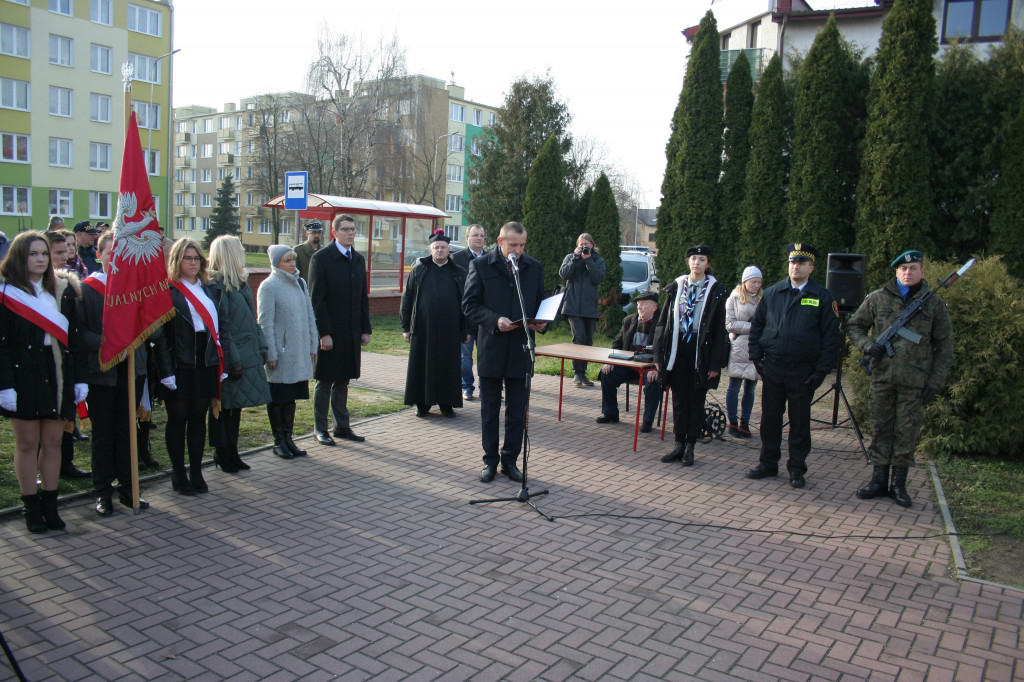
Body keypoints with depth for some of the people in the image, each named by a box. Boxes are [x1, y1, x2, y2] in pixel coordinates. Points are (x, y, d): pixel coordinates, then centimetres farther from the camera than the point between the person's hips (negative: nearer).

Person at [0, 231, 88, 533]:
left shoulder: (63, 290, 8)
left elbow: (74, 336, 7)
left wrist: (79, 378, 4)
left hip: (58, 375, 3)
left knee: (53, 442, 8)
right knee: (27, 443, 5)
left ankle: (50, 504, 18)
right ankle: (31, 507, 15)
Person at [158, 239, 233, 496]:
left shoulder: (212, 290, 11)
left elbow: (221, 327, 11)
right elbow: (160, 333, -9)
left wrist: (223, 362, 5)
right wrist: (166, 370, -15)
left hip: (206, 363, 5)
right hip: (179, 365, -4)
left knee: (198, 418, 12)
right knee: (178, 419, 6)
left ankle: (196, 472, 21)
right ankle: (179, 475, 16)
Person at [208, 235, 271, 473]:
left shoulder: (241, 282, 13)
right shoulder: (217, 285, -14)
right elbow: (219, 327, -17)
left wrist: (261, 349, 10)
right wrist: (233, 360, -18)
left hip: (247, 354, 8)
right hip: (229, 357, -8)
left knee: (236, 406, 14)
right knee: (223, 407, 4)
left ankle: (231, 453, 24)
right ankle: (222, 453, 15)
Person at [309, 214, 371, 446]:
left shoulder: (358, 259, 12)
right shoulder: (321, 258, -7)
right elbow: (316, 299, -11)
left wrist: (365, 329, 9)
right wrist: (324, 333, -16)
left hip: (351, 332, 6)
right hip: (330, 332, -5)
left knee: (343, 381, 13)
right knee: (325, 381, 4)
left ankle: (342, 426, 22)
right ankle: (320, 428, 15)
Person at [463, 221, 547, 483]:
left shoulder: (534, 268, 8)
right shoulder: (480, 265, -2)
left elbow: (541, 302, 14)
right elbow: (469, 304, -5)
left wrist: (541, 322, -8)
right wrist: (495, 320, -20)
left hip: (521, 349, 2)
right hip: (491, 348, -2)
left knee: (517, 412, 8)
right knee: (489, 410, 9)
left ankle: (510, 460, 21)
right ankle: (490, 461, 21)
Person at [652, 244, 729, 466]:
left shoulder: (715, 290, -1)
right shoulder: (676, 287, 6)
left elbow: (719, 329, -2)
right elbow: (664, 321, 7)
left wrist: (716, 362, -7)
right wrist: (659, 354, 2)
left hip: (701, 351, -2)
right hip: (677, 348, 2)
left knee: (696, 400, 6)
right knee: (679, 399, 8)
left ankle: (690, 447, 15)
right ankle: (679, 444, 17)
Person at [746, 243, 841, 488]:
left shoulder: (823, 298, -2)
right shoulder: (771, 293, 6)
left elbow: (831, 336, -2)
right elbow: (756, 325, 12)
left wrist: (822, 370, -8)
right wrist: (756, 356, 2)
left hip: (803, 371, -2)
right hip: (772, 367, 3)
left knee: (800, 421, 6)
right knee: (770, 417, 9)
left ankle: (797, 469, 17)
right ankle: (768, 463, 22)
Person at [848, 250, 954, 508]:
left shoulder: (935, 304, 4)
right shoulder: (877, 298, 6)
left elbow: (945, 348, 6)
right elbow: (855, 326, 14)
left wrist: (935, 382, -1)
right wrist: (866, 345, -7)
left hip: (914, 382, -1)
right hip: (882, 378, 1)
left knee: (907, 432, 5)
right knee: (880, 429, 7)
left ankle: (899, 484, 16)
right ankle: (879, 480, 17)